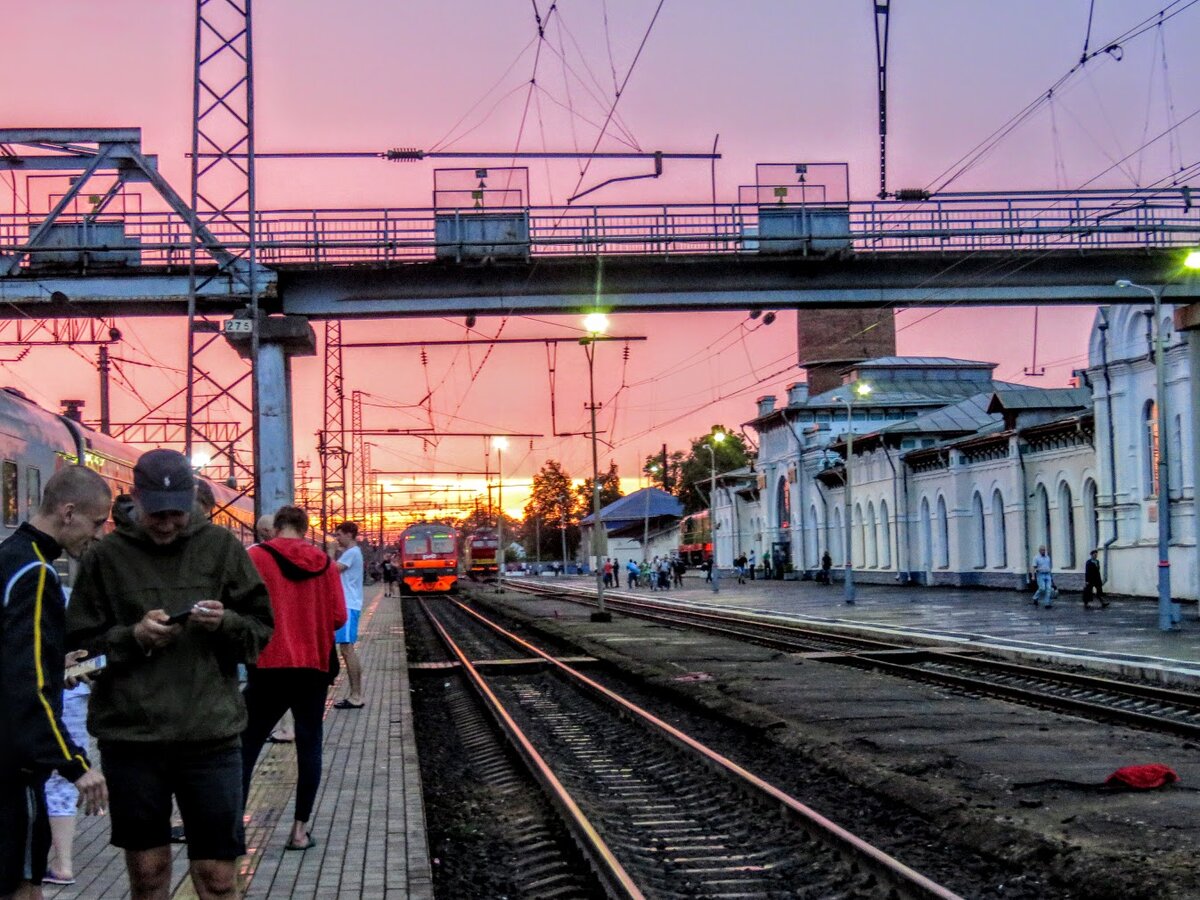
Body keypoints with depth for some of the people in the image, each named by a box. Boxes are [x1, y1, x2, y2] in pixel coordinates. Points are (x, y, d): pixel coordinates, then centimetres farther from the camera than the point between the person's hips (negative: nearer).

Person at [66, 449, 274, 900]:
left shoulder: (220, 546, 4)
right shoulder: (106, 556, 3)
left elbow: (261, 629, 7)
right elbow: (79, 644, 4)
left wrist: (226, 622, -14)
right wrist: (133, 635, -13)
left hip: (211, 734, 0)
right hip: (129, 735, 1)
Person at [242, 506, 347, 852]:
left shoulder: (257, 556, -5)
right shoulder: (324, 563, 4)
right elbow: (339, 617, 1)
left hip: (270, 666, -2)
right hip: (314, 666, 2)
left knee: (247, 745, 6)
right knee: (309, 745, 9)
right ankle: (300, 829, 8)